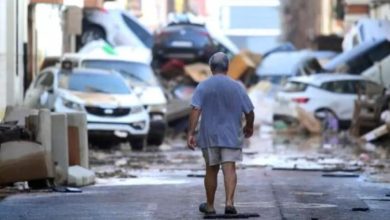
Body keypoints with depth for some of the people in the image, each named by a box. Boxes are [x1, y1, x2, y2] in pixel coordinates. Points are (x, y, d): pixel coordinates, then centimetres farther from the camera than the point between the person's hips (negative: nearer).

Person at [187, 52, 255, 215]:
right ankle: (229, 202, -22)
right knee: (229, 169, -5)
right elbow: (249, 112, 0)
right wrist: (249, 127, 19)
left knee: (211, 170, 13)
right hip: (231, 135, -1)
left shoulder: (203, 86, -4)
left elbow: (195, 110, -14)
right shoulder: (237, 87, -2)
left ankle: (210, 206, 22)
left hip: (209, 135, 1)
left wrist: (190, 134, -14)